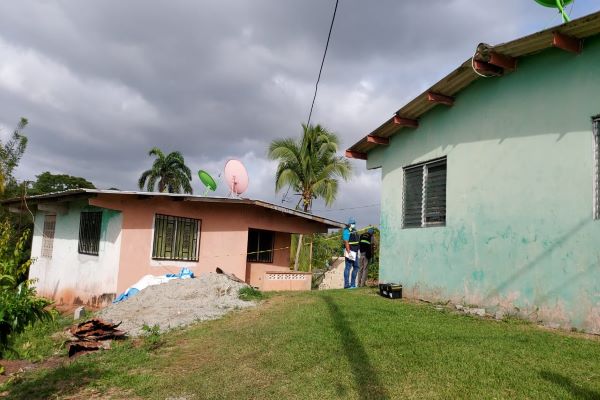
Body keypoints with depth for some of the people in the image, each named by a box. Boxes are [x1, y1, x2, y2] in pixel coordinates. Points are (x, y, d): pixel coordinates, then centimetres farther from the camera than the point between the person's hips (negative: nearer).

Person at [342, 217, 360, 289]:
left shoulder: (354, 231, 16)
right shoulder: (346, 231, -11)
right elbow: (346, 242, -19)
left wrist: (358, 252, 18)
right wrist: (349, 252, -25)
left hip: (355, 252, 9)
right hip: (349, 251, -9)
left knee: (356, 267, 11)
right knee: (348, 267, -8)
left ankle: (353, 284, 17)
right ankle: (346, 285, -6)